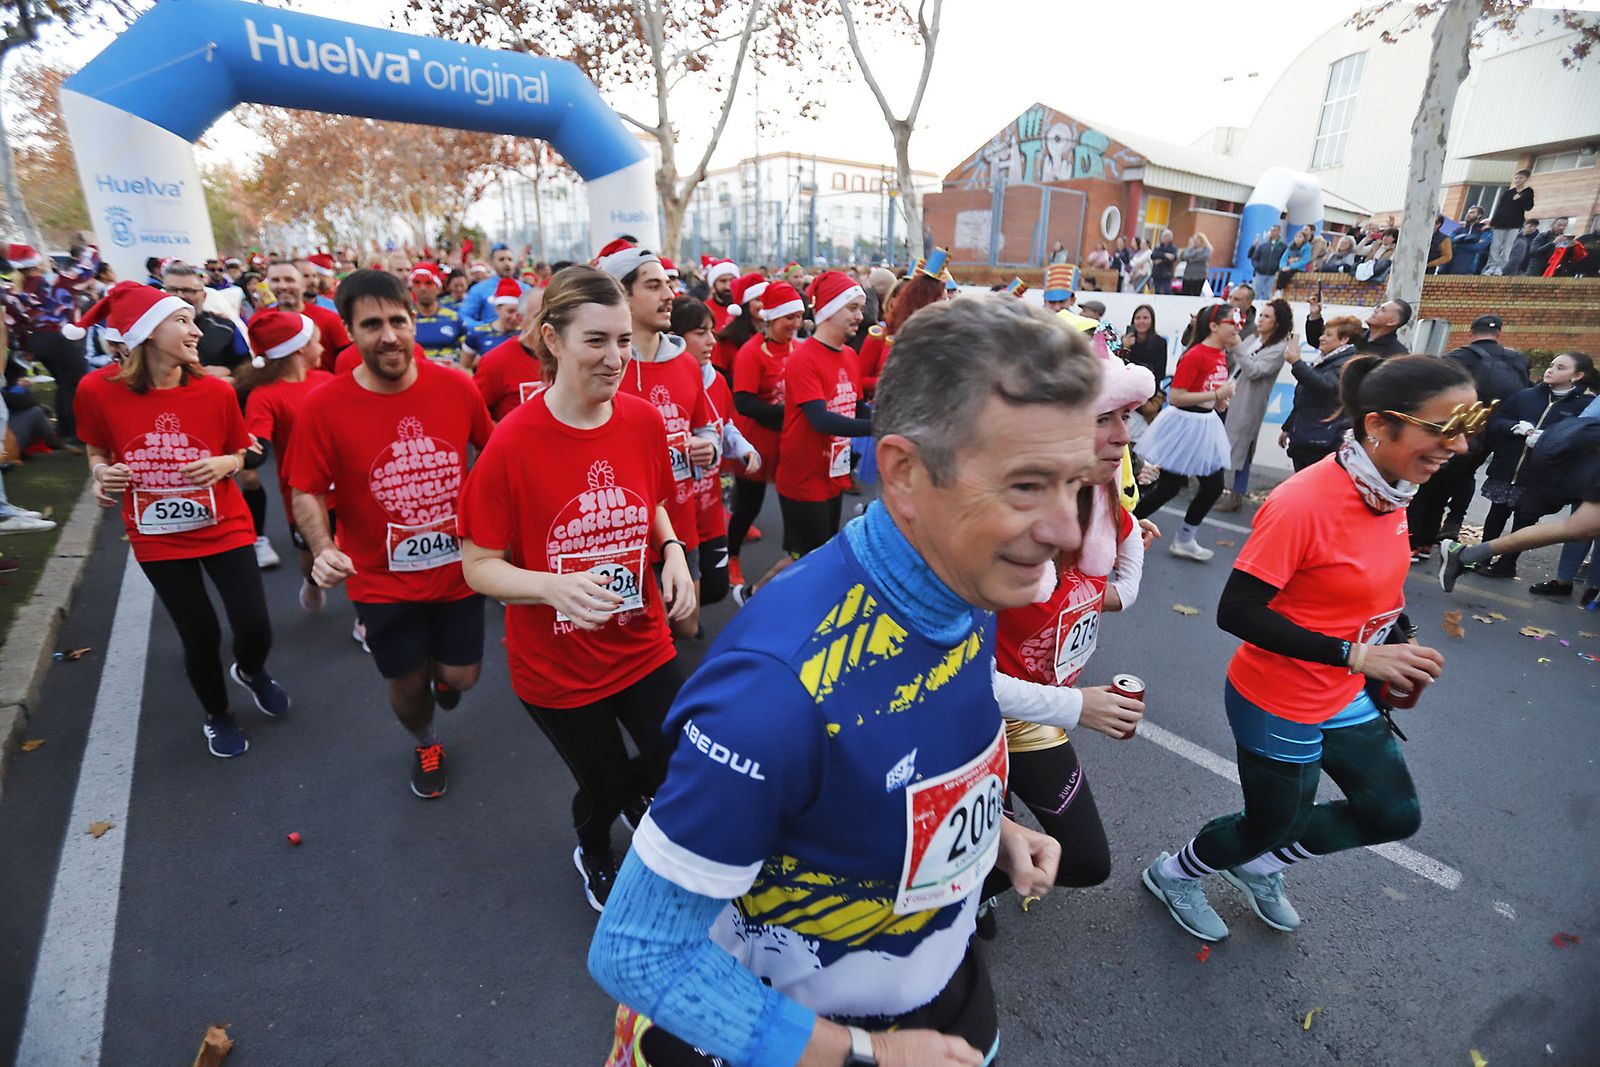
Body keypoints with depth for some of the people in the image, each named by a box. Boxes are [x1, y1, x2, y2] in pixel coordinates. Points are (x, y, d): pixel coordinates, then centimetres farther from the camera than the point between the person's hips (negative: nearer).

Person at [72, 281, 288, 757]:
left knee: (255, 628, -5)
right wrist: (102, 473, -14)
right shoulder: (98, 390, -11)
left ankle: (251, 671, 34)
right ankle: (216, 715, 36)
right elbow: (97, 450, 7)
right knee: (200, 636, 7)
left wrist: (222, 464, -18)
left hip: (225, 529, 0)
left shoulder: (216, 390, -10)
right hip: (158, 539, 0)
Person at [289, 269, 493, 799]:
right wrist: (322, 549, -24)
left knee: (461, 677, 10)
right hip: (382, 580, -1)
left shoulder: (456, 386, -11)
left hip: (457, 569, 1)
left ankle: (440, 669, 50)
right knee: (407, 685, 14)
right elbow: (308, 494, -7)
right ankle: (424, 743, 50)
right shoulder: (323, 406, -15)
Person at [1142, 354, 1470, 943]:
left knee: (1394, 814, 20)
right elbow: (1236, 612, -29)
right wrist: (1356, 655, -29)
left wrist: (1403, 641, -2)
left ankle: (1258, 864, 40)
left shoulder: (1390, 490, -3)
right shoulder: (1303, 503, -30)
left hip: (1344, 696, 8)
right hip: (1279, 706, -8)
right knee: (1272, 825, 12)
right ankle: (1173, 873, 42)